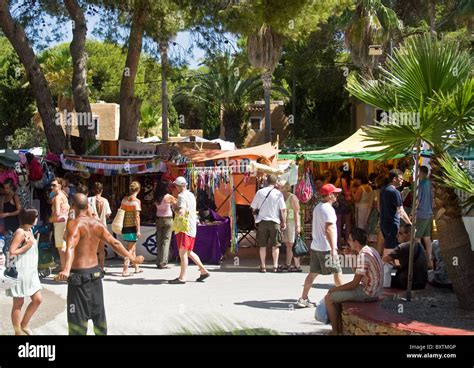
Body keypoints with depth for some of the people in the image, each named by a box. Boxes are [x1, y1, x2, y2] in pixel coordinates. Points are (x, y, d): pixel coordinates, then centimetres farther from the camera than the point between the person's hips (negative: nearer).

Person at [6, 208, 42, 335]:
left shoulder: (30, 230, 10)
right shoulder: (20, 232, -17)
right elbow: (11, 252, -20)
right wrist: (27, 246, -18)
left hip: (30, 272, 9)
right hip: (20, 272, -9)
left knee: (37, 299, 9)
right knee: (18, 303, 3)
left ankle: (24, 325, 25)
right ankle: (18, 331, 14)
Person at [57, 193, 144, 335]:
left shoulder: (74, 224, -15)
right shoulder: (98, 223, 4)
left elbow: (71, 247, -32)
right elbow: (115, 243, 6)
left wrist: (66, 270, -47)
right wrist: (132, 258, 16)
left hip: (79, 275, -6)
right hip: (95, 272, 6)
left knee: (78, 317, 1)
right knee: (98, 313, 19)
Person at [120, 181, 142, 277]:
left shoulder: (124, 199, 7)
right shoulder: (136, 201, -11)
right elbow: (136, 217, -15)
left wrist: (122, 226, 19)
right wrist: (138, 230, -13)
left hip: (125, 226, 7)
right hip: (132, 227, -7)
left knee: (133, 247, 19)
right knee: (130, 249, -2)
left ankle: (136, 268, 30)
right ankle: (125, 270, -6)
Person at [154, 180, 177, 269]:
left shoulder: (156, 198, 1)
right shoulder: (169, 197, -11)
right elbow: (176, 203, 0)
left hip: (158, 219, 5)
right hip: (167, 219, -5)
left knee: (159, 241, 11)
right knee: (166, 241, -2)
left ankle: (158, 262, 13)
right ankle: (163, 263, -4)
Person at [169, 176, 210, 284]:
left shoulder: (182, 196, -12)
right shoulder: (191, 195, 17)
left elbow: (182, 212, -26)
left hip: (184, 228, -9)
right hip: (192, 228, 9)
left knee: (183, 253, -8)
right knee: (189, 252, 18)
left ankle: (182, 278, -7)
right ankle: (204, 271, 19)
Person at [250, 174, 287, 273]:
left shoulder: (259, 192, 1)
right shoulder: (278, 193, -4)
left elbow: (253, 208, 4)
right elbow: (283, 209, -5)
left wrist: (256, 216, 20)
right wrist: (284, 222, 4)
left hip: (262, 221, 1)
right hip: (274, 221, -1)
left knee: (263, 246, 8)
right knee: (275, 245, 9)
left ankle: (263, 266, 10)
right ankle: (275, 266, 8)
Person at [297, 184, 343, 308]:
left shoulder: (317, 208, 15)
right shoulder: (328, 209, -15)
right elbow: (328, 230, -23)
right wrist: (333, 248, -23)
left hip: (315, 246, 9)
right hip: (326, 248, -9)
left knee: (313, 273, 8)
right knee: (337, 272, 4)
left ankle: (303, 299, 6)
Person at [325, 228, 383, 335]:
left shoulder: (363, 255, -23)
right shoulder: (371, 250, 8)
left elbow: (354, 283, -21)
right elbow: (357, 272, 18)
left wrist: (335, 289, -9)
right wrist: (353, 255, 6)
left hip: (368, 293, -10)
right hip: (374, 290, 10)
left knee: (329, 298, -5)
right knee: (336, 294, 23)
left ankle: (335, 332, 5)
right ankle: (340, 328, 23)